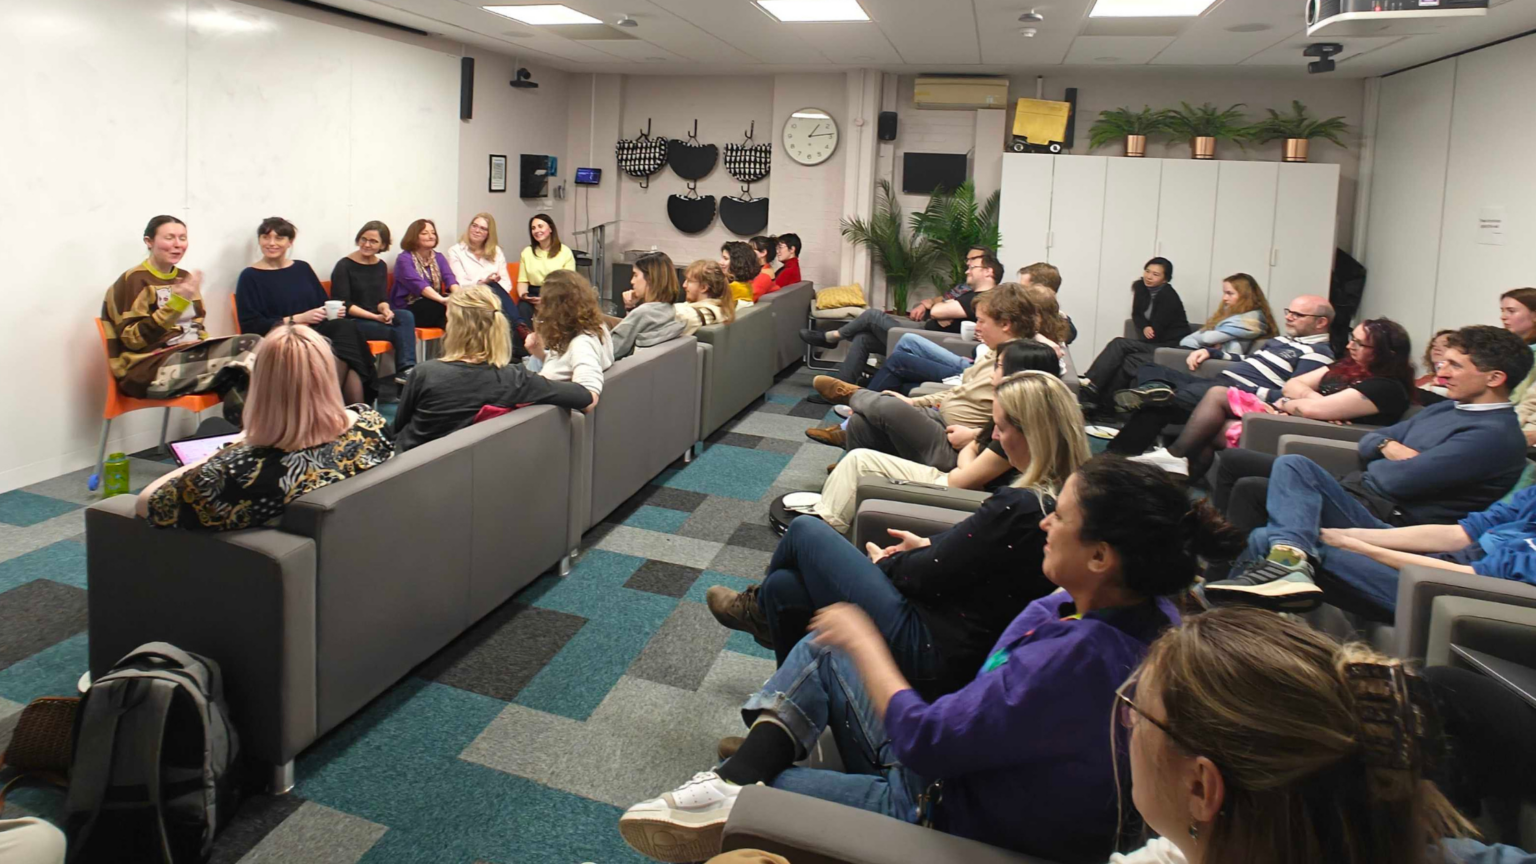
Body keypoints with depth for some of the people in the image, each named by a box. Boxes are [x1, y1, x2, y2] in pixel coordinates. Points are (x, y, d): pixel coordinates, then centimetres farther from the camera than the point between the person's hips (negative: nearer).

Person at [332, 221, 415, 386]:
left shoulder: (381, 266, 11)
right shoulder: (344, 266, -6)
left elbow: (382, 299, 8)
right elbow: (343, 304, -12)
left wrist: (385, 310, -17)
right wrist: (374, 317, -20)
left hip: (376, 317, 5)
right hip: (352, 322, -5)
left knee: (407, 316, -25)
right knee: (399, 330, -27)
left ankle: (406, 369, -31)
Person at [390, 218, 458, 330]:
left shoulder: (438, 257, 14)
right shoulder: (404, 259, -6)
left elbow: (449, 278, -5)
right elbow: (418, 284, -23)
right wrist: (442, 299, -40)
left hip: (435, 303, 5)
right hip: (409, 309, -5)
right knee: (448, 305, -32)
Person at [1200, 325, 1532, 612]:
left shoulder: (1494, 435, -11)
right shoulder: (1446, 408, 19)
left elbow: (1397, 480, -19)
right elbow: (1368, 440, 20)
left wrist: (1371, 468, 3)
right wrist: (1388, 446, -2)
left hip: (1382, 521, -10)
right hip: (1356, 496, 10)